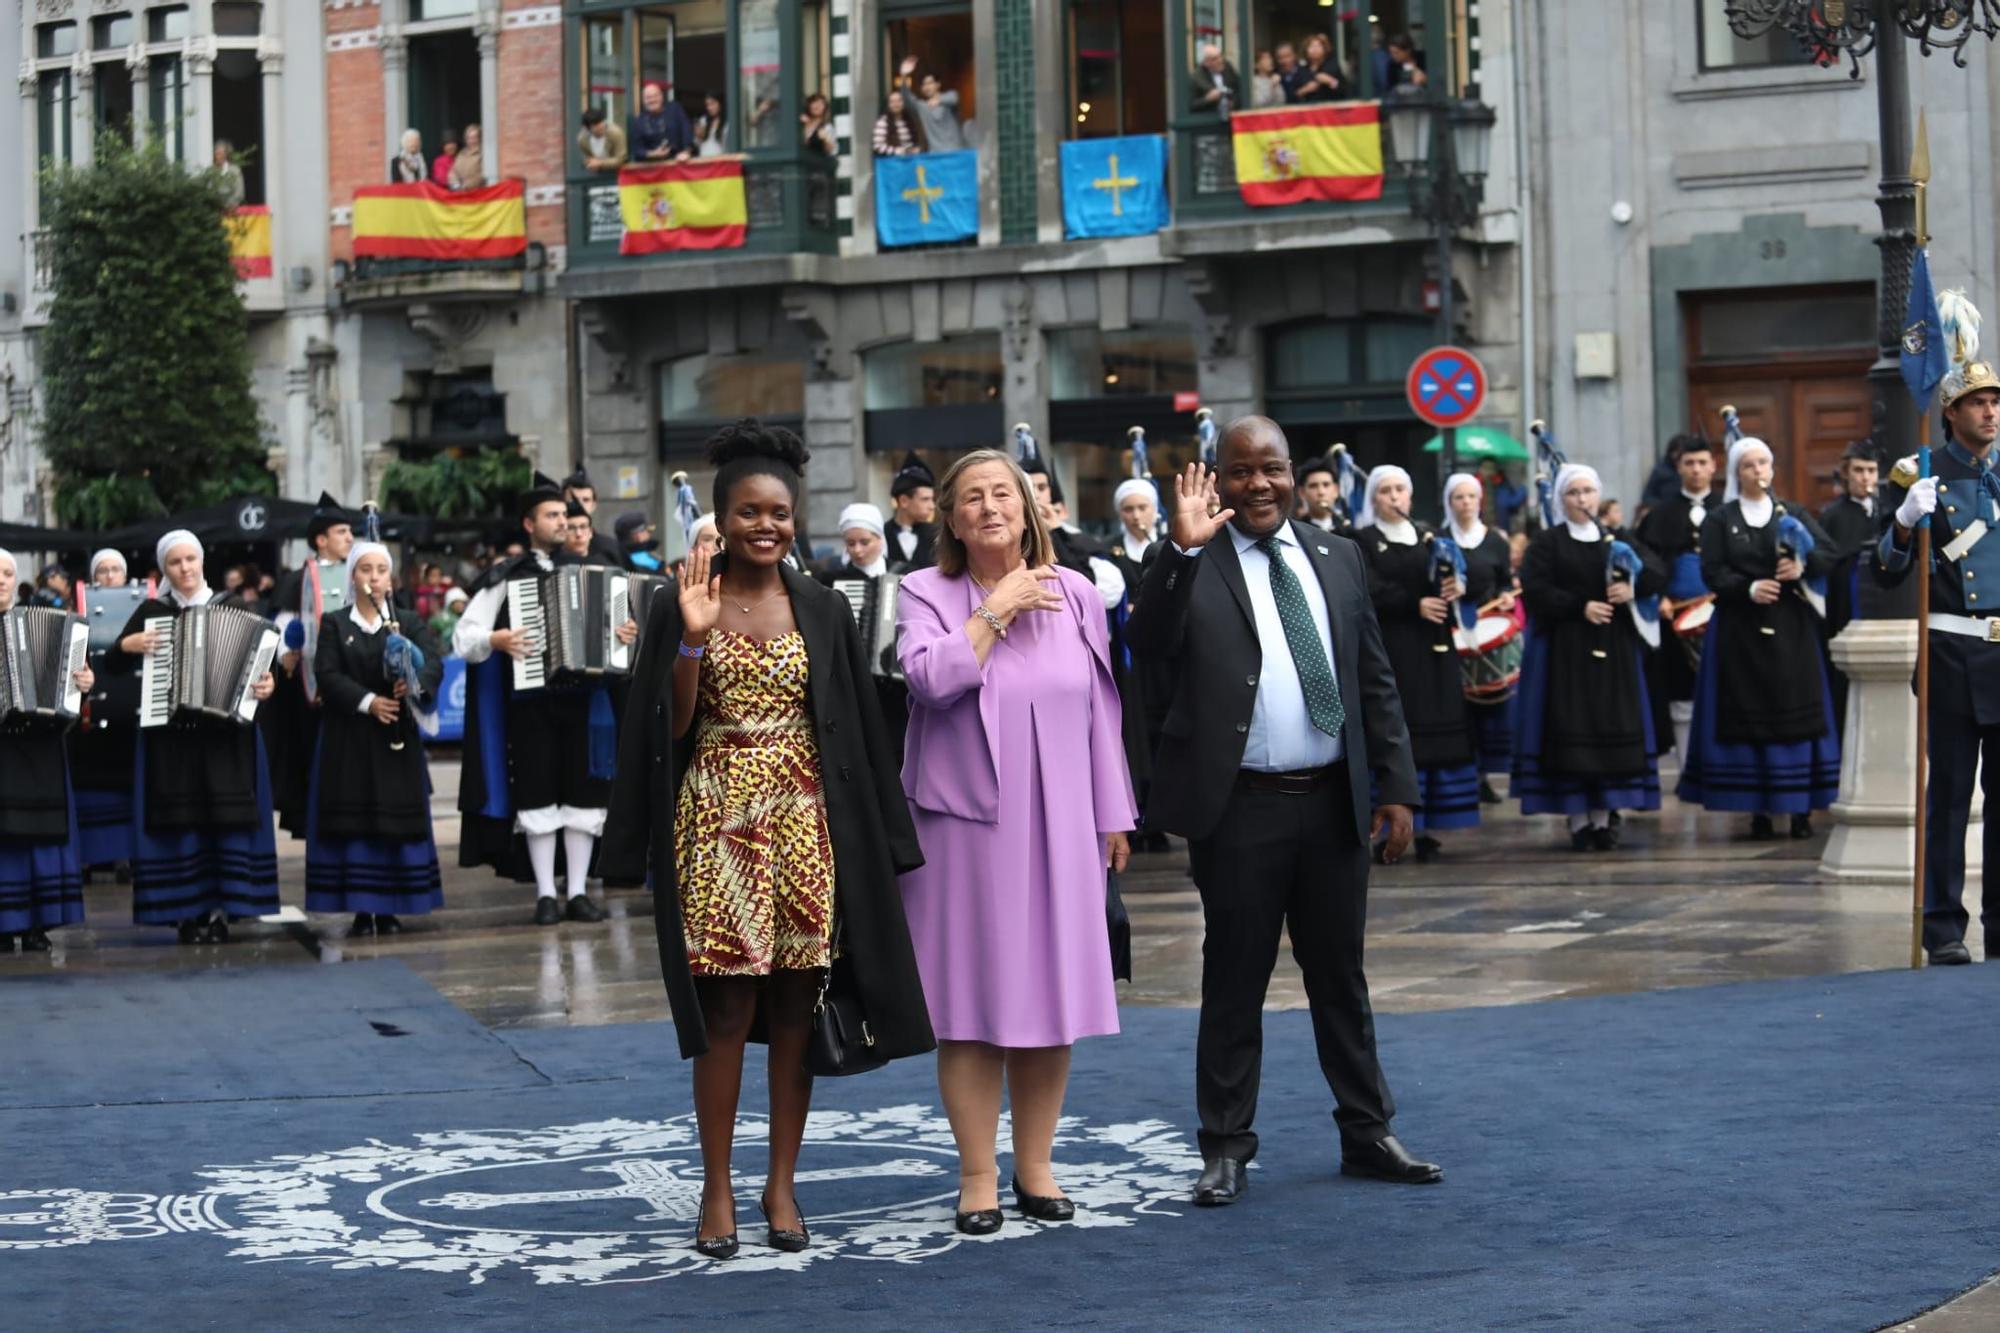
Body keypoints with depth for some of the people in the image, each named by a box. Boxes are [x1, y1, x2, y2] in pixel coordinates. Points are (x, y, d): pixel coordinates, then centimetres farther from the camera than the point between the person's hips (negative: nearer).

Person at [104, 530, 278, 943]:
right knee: (181, 820, -3)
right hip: (170, 734, 0)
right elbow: (112, 664, 8)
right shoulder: (152, 611, 7)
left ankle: (221, 910, 1)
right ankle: (189, 913, 2)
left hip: (225, 732, 0)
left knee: (227, 818, -4)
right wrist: (128, 646, -11)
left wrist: (266, 685, -12)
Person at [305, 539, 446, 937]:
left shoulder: (409, 624, 9)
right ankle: (360, 910, 1)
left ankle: (389, 909, 6)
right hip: (348, 738, -1)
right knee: (353, 821, -3)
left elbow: (434, 662, -7)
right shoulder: (334, 624, 7)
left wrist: (416, 683, -30)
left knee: (396, 820, -1)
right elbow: (327, 675, -6)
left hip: (396, 737, 1)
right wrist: (368, 702, -20)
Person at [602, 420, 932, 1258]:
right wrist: (694, 640, -18)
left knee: (793, 1009, 4)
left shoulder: (822, 611, 6)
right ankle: (717, 1191, 5)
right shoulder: (682, 609, 1)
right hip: (718, 825, -2)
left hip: (804, 826, 2)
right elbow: (669, 729, -5)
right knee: (726, 1009, -4)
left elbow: (853, 730, 7)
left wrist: (870, 836, 2)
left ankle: (781, 1184, 13)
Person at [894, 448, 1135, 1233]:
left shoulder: (1075, 595, 8)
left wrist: (1112, 817, 9)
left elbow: (1099, 710, 10)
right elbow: (930, 677, -19)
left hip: (1058, 828, 3)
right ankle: (978, 1177, 8)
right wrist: (996, 609, -12)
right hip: (965, 825, -3)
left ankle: (1036, 1167, 16)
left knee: (1050, 996, 5)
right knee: (972, 1000, -1)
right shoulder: (926, 595, 0)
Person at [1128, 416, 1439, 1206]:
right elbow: (1148, 647, -20)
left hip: (1333, 803, 4)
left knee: (1341, 977, 13)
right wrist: (1182, 548, -29)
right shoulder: (1192, 565, -3)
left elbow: (1376, 681, 12)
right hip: (1240, 808, -4)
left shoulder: (1336, 560, 10)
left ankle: (1367, 1135, 23)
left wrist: (1397, 786, 6)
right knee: (1235, 981, 4)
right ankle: (1226, 1149, 13)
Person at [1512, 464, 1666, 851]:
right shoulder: (1547, 543, 3)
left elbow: (1657, 571, 3)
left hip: (1614, 650, 3)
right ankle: (1578, 821, -3)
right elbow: (1534, 589, -8)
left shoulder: (1618, 539, 13)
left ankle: (1603, 818, 4)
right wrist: (1580, 607, -16)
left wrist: (1632, 587, -17)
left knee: (1612, 729, 0)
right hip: (1565, 650, -3)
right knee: (1571, 732, -6)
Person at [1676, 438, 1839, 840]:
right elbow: (1712, 571, -4)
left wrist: (1803, 566, -17)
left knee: (1797, 711, -3)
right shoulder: (1720, 521, 6)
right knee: (1748, 715, -3)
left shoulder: (1793, 515, 12)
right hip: (1741, 629, -1)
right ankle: (1757, 810, -1)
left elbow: (1831, 553, 2)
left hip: (1791, 626, 1)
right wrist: (1748, 588, -20)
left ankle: (1802, 808, -1)